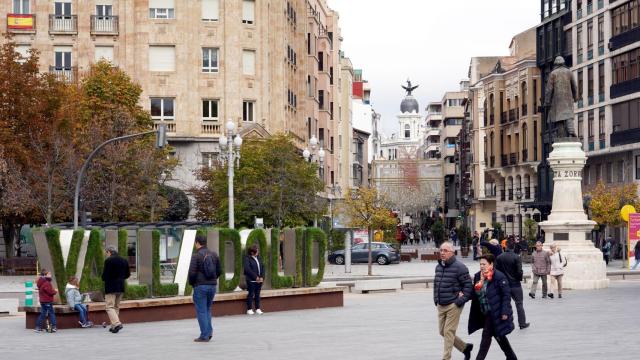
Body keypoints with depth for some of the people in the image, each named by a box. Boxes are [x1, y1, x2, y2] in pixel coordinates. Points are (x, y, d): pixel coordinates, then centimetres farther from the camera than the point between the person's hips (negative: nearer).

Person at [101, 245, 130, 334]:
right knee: (116, 307, 16)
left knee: (109, 307, -5)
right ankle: (114, 326, 17)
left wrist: (105, 279, 9)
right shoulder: (124, 261, 9)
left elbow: (105, 275, -12)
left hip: (111, 287, -7)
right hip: (121, 287, 7)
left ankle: (117, 323, -22)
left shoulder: (108, 260, -11)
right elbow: (127, 275, 12)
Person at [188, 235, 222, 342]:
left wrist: (191, 283, 2)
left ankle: (204, 335, 0)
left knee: (201, 311, 1)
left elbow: (192, 272, -16)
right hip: (212, 285, 6)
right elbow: (219, 271, 10)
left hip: (200, 286, -6)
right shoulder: (214, 254, 7)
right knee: (207, 309, 19)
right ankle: (209, 331, 8)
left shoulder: (196, 256, -12)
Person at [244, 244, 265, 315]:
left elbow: (263, 267, 11)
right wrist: (255, 277, -16)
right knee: (251, 294, -1)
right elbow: (247, 269, -16)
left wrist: (262, 277, -2)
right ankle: (249, 309, 6)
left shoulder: (258, 258, 12)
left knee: (257, 294, 9)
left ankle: (258, 309, 15)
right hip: (251, 280, -6)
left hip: (259, 280, 6)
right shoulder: (247, 259, -8)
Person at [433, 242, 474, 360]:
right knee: (443, 332, 12)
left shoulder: (459, 267, -13)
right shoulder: (438, 267, 10)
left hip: (454, 305, -8)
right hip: (441, 305, 8)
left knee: (448, 332, -6)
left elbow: (468, 285, -13)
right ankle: (465, 347, 29)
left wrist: (461, 301, -15)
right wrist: (436, 299, 12)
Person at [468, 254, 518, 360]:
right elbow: (475, 295, 11)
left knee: (486, 336, -7)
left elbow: (506, 295, -15)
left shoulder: (499, 276, -15)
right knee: (499, 336, 17)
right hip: (484, 313, 8)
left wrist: (505, 312, -19)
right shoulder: (478, 276, 6)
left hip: (495, 313, -7)